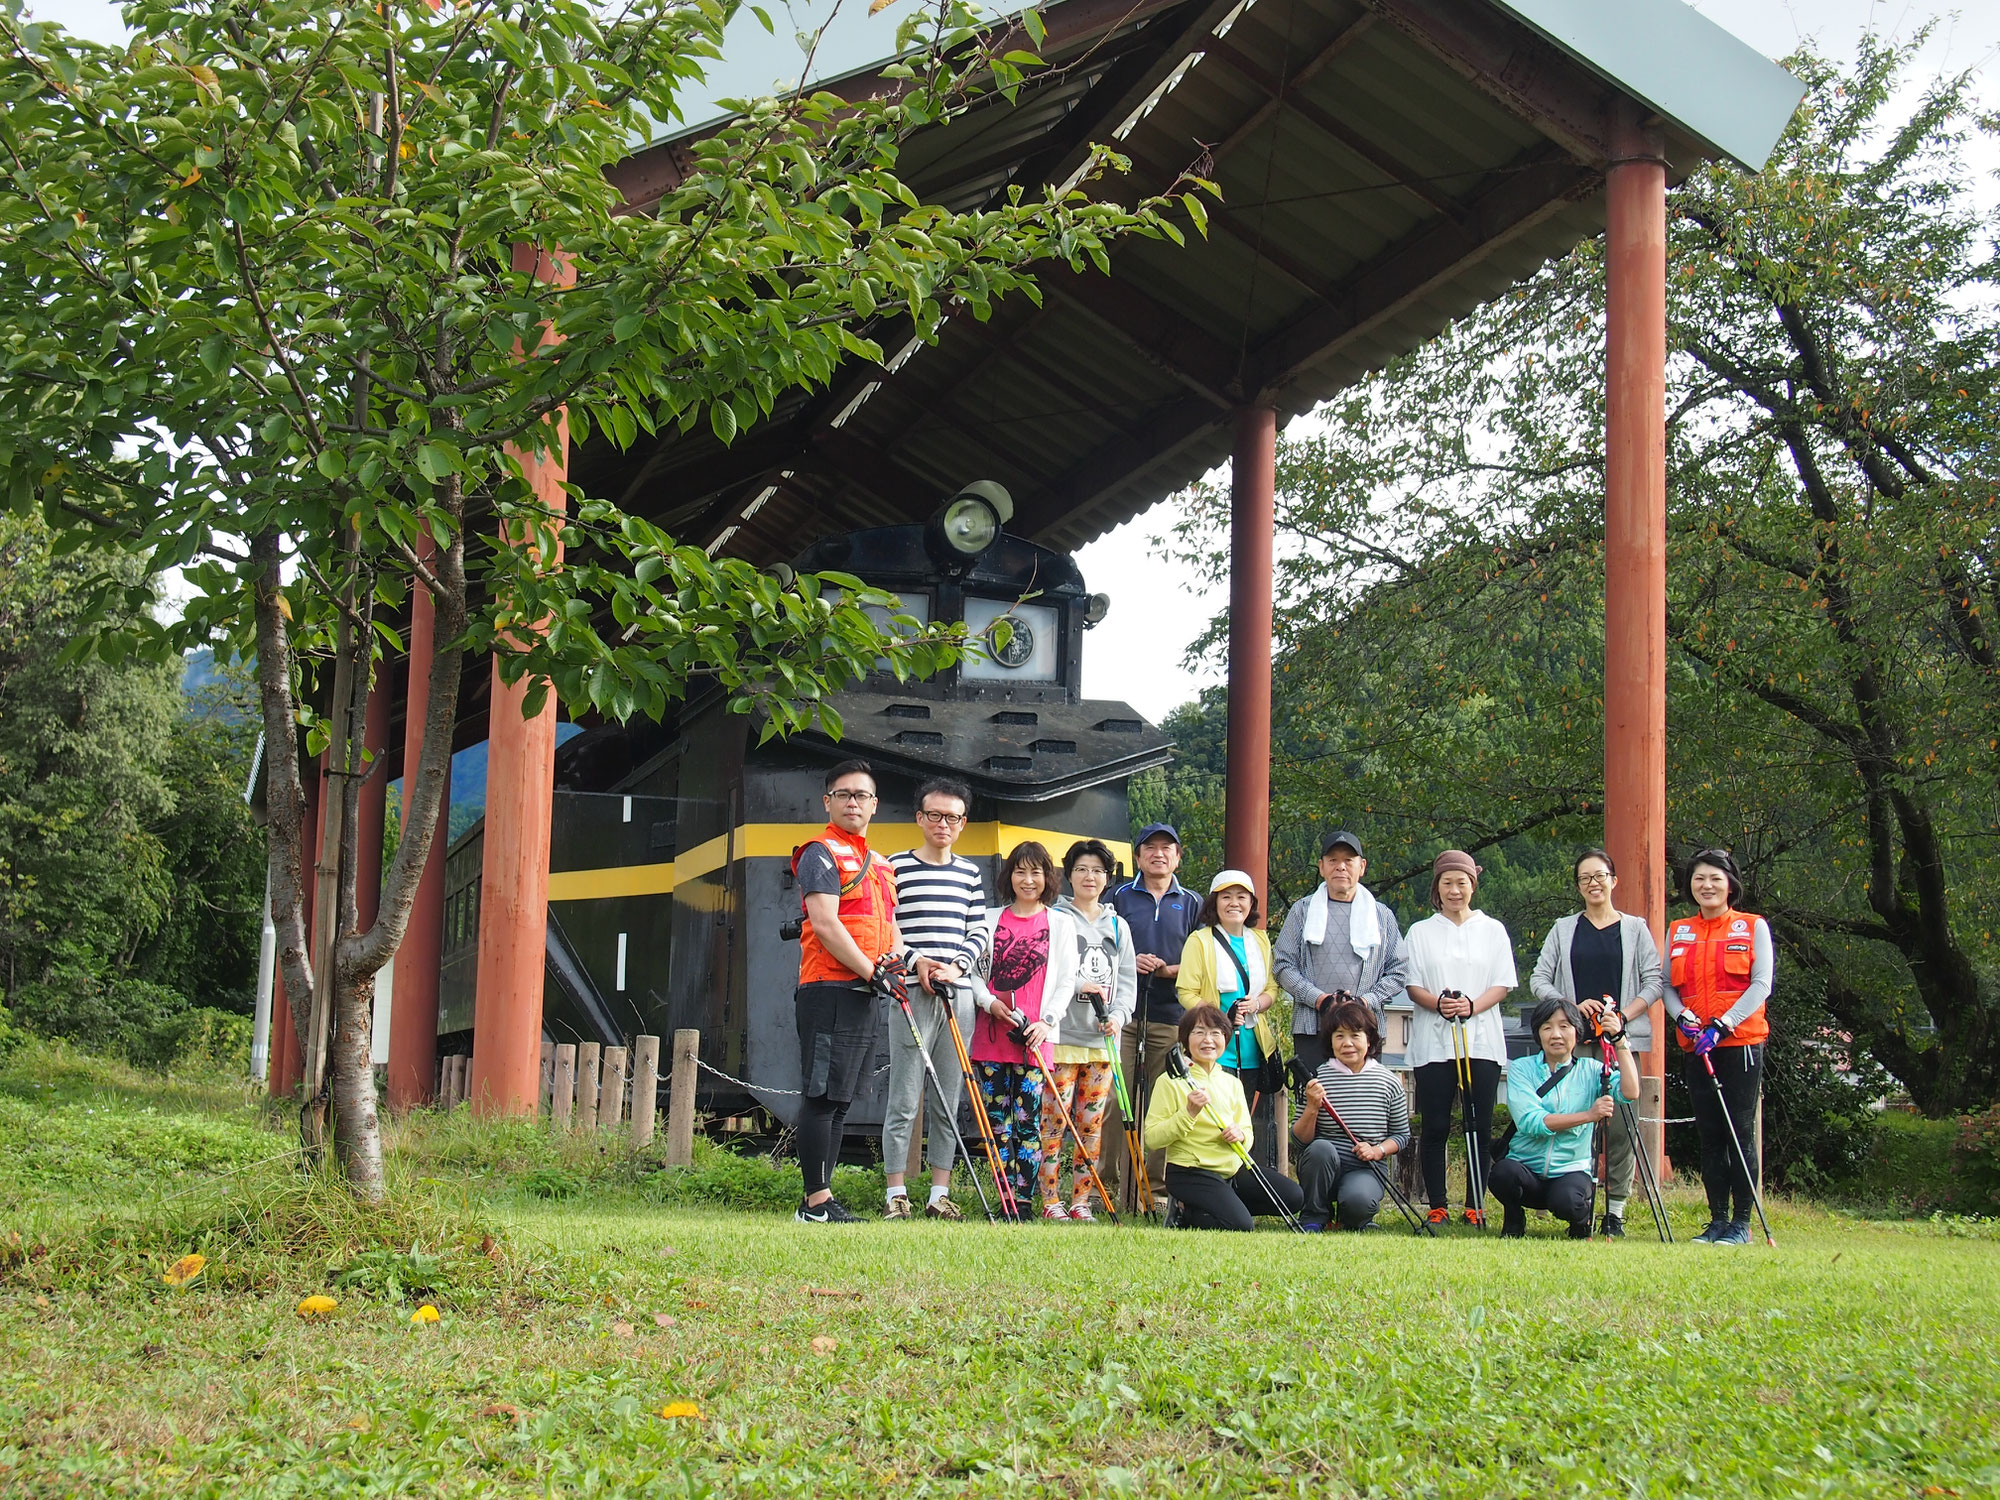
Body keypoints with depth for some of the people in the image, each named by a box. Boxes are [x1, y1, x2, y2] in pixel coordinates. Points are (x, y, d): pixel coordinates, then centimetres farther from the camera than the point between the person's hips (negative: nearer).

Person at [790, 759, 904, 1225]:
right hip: (830, 989, -9)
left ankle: (821, 1199, 13)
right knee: (823, 1095, -9)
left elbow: (888, 925, 25)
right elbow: (825, 925, -15)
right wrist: (871, 971, -15)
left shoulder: (880, 864, 22)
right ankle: (817, 1201, -9)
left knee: (841, 1099, 9)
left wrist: (897, 958, 2)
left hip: (864, 994, 9)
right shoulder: (822, 854, -5)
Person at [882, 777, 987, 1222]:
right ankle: (896, 1195, 1)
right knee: (904, 1100, -4)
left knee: (948, 1101, 6)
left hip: (958, 993, 4)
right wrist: (916, 961, -13)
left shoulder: (970, 873, 15)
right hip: (911, 993, -4)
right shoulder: (896, 867, 1)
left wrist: (957, 965, -4)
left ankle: (940, 1195, 10)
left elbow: (976, 933, 14)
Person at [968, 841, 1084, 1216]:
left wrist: (1046, 1021, -8)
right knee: (997, 1122, 1)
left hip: (1035, 1040, -2)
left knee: (1027, 1122, -6)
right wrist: (989, 1002, -6)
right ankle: (1007, 1200, 5)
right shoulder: (992, 919, 14)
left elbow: (1066, 982, 6)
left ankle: (1024, 1200, -3)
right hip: (990, 1036, 2)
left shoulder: (1061, 923, 10)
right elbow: (974, 971, 13)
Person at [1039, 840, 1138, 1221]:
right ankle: (1051, 1201, -2)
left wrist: (1118, 1015, -4)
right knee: (1054, 1119, -7)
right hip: (1061, 1036, -4)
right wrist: (1078, 984, -19)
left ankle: (1080, 1202, 10)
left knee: (1092, 1124, 5)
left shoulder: (1117, 926, 17)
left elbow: (1127, 980, 13)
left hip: (1103, 1041, 4)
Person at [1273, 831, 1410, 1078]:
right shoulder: (1303, 911, 10)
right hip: (1312, 1028, -1)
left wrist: (1366, 1001, -6)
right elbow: (1282, 965, 5)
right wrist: (1318, 999, -9)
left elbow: (1399, 972, 10)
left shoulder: (1382, 915, 14)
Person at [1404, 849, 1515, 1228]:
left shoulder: (1492, 930, 12)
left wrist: (1472, 1006, -14)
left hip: (1482, 1040, 0)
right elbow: (1413, 986, 6)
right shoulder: (1421, 932, 12)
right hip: (1433, 1043, 0)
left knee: (1479, 1126, -2)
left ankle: (1475, 1206, 3)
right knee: (1435, 1127, -2)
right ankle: (1437, 1206, 3)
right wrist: (1438, 1004, -15)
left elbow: (1503, 985, 5)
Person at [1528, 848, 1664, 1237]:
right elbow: (1538, 979, 8)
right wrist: (1573, 1006, -8)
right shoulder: (1563, 929, 13)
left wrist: (1625, 1015, -11)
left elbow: (1653, 982, 4)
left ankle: (1615, 1212, -2)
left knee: (1620, 1125, -6)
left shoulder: (1635, 928, 11)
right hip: (1575, 1041, 1)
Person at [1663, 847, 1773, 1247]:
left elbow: (1761, 984, -5)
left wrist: (1722, 1025, -15)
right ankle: (1717, 1219, 10)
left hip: (1741, 1040, -4)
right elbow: (1667, 985, 11)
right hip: (1695, 1045, 4)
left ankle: (1742, 1222, -1)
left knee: (1740, 1130, -5)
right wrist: (1683, 1016, -10)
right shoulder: (1677, 932, 13)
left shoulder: (1753, 927, 3)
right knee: (1709, 1133, 5)